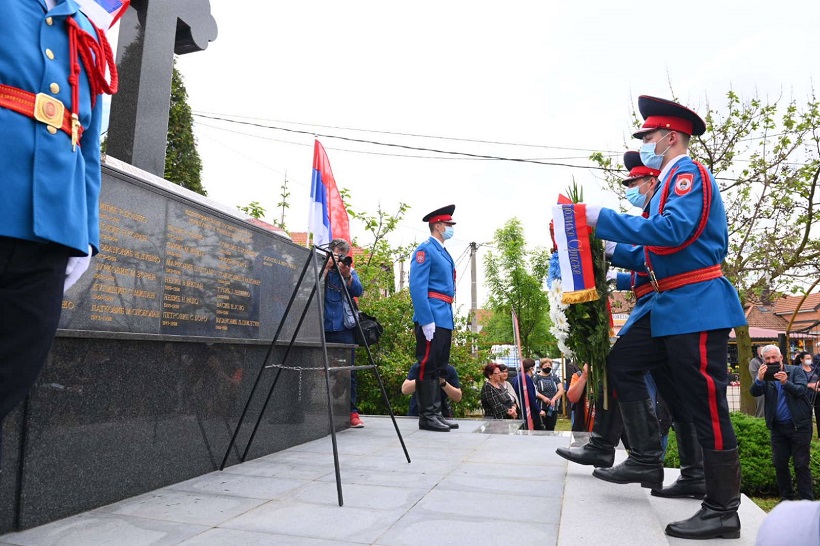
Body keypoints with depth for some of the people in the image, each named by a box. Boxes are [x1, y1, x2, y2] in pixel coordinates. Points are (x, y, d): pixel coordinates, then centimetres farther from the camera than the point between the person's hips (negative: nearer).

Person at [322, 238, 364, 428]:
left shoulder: (350, 271, 13)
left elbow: (358, 291, -3)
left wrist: (347, 274, -15)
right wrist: (327, 268, -12)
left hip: (344, 328, 1)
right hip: (323, 328, -1)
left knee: (348, 370, -2)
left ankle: (352, 411, 3)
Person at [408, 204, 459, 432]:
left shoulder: (443, 253, 20)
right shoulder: (425, 250, -8)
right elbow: (417, 287, -16)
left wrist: (447, 318, 18)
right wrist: (426, 320, -21)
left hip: (445, 318, 10)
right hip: (432, 318, -10)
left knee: (439, 367, 12)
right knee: (428, 366, -4)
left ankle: (436, 413, 20)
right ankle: (426, 416, 3)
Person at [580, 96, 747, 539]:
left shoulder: (689, 174, -9)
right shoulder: (668, 183, 19)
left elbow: (673, 231, -27)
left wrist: (604, 219, -22)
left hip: (697, 306, -10)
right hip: (667, 305, 10)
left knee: (705, 405, -3)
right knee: (622, 363, 7)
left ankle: (722, 512, 9)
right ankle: (646, 460, 13)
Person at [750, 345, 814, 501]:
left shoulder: (796, 371, 0)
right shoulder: (764, 376, 4)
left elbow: (801, 390, -13)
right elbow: (754, 392, -10)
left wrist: (786, 382, -32)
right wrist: (759, 379, -28)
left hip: (799, 425, -3)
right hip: (778, 428, 3)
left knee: (802, 464, 0)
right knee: (780, 464, 8)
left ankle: (807, 501, 9)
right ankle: (786, 498, 21)